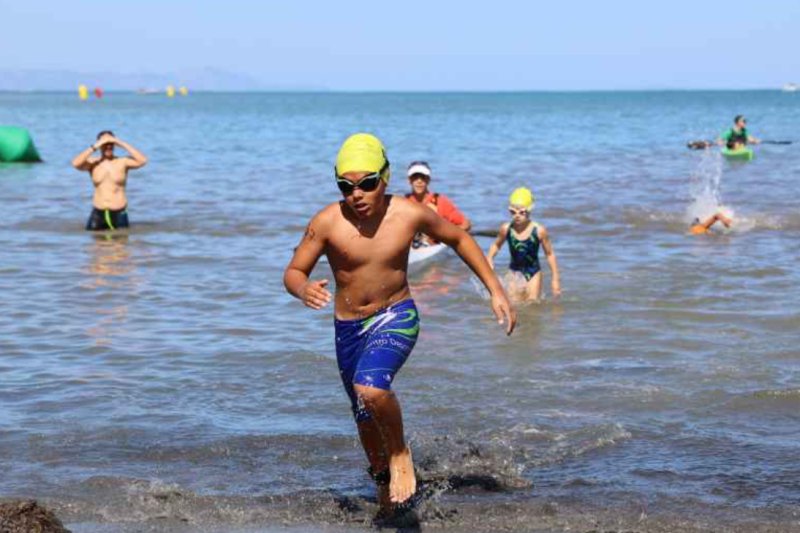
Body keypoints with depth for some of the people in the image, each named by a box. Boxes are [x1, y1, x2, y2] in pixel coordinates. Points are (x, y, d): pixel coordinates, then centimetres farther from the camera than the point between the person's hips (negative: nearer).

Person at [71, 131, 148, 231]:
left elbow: (143, 161, -17)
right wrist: (94, 147, -17)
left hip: (119, 213, -1)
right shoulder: (93, 163, 2)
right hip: (98, 212, 1)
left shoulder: (123, 162, -2)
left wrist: (122, 144, -15)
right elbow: (76, 163, -16)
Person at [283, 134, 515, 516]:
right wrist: (304, 290, -35)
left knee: (371, 388, -32)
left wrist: (495, 289, -1)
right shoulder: (327, 222, -17)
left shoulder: (409, 214, -16)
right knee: (366, 418, 17)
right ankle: (383, 479, 46)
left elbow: (459, 239, 2)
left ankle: (401, 455, -4)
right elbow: (293, 273, -10)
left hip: (396, 317, -2)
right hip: (348, 327, 2)